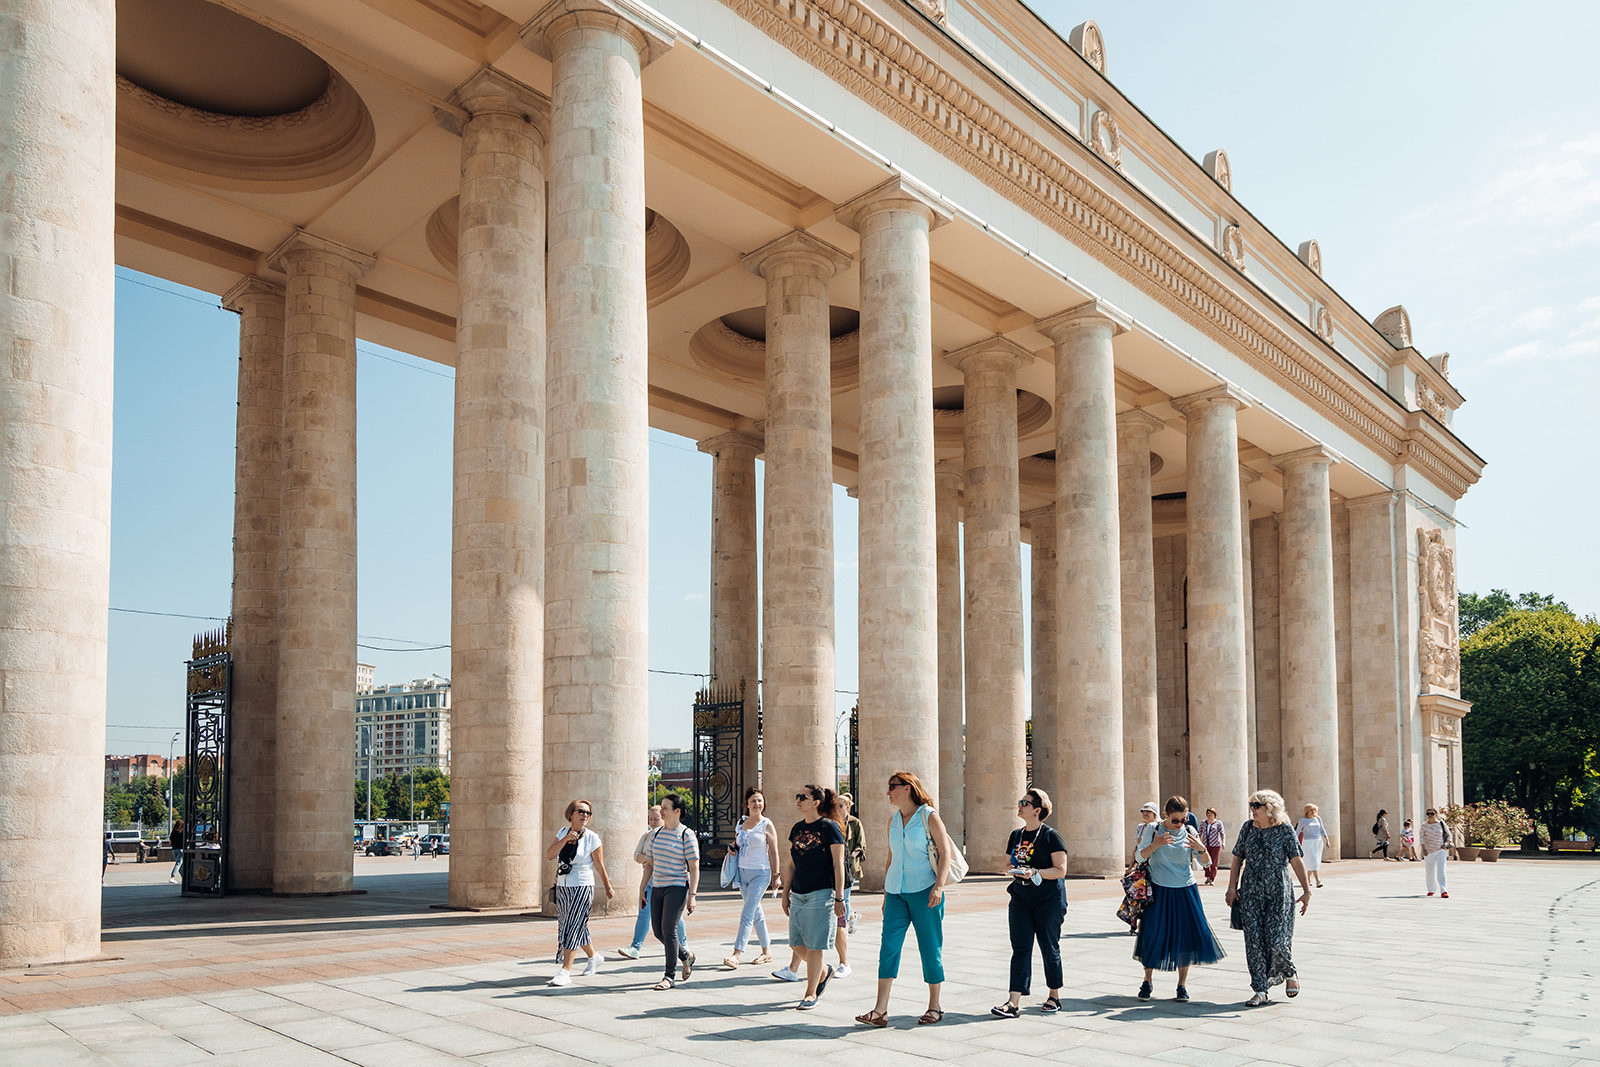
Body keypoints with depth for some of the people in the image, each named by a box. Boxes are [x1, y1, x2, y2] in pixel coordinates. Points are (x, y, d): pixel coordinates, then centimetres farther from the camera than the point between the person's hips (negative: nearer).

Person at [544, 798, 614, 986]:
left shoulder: (592, 838, -7)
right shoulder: (562, 832, 6)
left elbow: (600, 866, -1)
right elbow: (549, 855, -7)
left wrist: (608, 889, 5)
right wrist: (566, 839, -18)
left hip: (582, 887, -6)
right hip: (562, 887, 6)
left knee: (572, 928, -11)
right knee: (577, 928, 15)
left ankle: (565, 971, -10)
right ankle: (594, 957, 37)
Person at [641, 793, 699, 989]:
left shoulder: (687, 835, -8)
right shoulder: (655, 833, 11)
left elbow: (694, 868, -9)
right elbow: (649, 864, 18)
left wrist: (692, 895, -15)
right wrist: (642, 889, 14)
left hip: (677, 888, -7)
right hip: (657, 887, 7)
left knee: (668, 929, -10)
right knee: (658, 930, 7)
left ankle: (669, 976, 1)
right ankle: (686, 956, 31)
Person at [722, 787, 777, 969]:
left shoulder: (767, 825, -6)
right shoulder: (741, 822, 8)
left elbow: (773, 852, -4)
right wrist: (734, 846, 1)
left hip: (760, 873, -6)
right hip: (742, 872, 6)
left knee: (747, 915, -13)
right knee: (756, 914, 13)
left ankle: (737, 955, -18)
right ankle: (767, 952, 23)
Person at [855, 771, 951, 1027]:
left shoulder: (929, 816, -4)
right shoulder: (893, 819, 13)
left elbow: (945, 853, -8)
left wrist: (939, 886, -19)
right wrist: (886, 893, 19)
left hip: (924, 891, -5)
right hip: (897, 892, 5)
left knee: (930, 948, 2)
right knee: (889, 946, -4)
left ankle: (934, 1006, 17)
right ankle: (880, 1011, -4)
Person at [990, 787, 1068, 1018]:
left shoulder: (1051, 836, -8)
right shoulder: (1016, 835, 11)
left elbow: (1060, 870, -11)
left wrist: (1035, 873, -24)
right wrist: (1015, 869, -2)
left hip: (1048, 899, -5)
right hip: (1021, 898, 5)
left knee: (1049, 946, 5)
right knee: (1020, 947, -3)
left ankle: (1054, 996, 22)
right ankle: (1014, 1002, -8)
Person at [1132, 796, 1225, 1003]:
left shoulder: (1189, 832, 2)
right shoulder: (1152, 830, -4)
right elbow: (1140, 857, -9)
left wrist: (1202, 849, -20)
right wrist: (1154, 846, -27)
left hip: (1185, 890, 2)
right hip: (1158, 890, -2)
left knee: (1187, 935, 0)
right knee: (1153, 935, -2)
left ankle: (1182, 984, 15)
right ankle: (1147, 981, 16)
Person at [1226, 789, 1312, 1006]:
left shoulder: (1284, 830, -3)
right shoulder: (1248, 828, 7)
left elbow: (1296, 861, -7)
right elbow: (1238, 860, 11)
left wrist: (1306, 891, -14)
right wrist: (1232, 889, 6)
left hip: (1278, 892, -3)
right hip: (1251, 892, 3)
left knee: (1277, 941, -6)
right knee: (1254, 941, -1)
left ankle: (1290, 974, 27)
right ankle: (1260, 991, 6)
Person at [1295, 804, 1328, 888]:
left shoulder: (1317, 818, 6)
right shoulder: (1303, 820, -5)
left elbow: (1322, 830, 11)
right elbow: (1297, 832, -1)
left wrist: (1327, 840, 4)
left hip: (1318, 842, 5)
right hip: (1308, 843, -5)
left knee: (1314, 862, 9)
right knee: (1313, 862, -12)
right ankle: (1318, 881, -18)